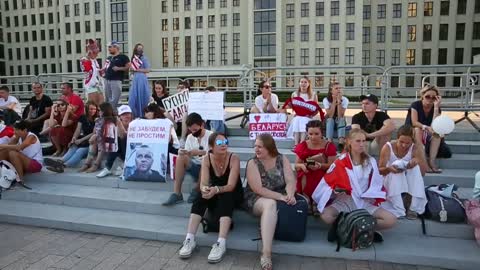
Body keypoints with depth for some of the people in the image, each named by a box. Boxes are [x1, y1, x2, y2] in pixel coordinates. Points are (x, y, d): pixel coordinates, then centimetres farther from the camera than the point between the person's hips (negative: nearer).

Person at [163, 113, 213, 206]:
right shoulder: (190, 137, 5)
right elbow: (187, 156, 4)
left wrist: (199, 152, -30)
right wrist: (183, 153, -21)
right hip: (196, 167, 4)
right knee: (181, 157, -24)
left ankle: (197, 190, -9)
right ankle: (176, 193, -23)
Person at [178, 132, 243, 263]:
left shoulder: (234, 158, -20)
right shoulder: (206, 160, -10)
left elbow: (231, 186, -27)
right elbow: (203, 184, -19)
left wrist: (216, 189, -46)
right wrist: (205, 189, -43)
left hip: (233, 195, -3)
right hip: (214, 195, 3)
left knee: (225, 198, -36)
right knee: (200, 198, -28)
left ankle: (221, 243, -44)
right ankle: (190, 240, -30)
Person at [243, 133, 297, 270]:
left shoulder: (282, 159, 0)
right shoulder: (253, 163, -10)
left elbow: (291, 181, -9)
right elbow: (258, 189, -19)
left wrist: (290, 195, -32)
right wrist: (281, 197, -28)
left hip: (280, 198, 6)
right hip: (256, 199, -6)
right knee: (270, 204, -35)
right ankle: (266, 253, -45)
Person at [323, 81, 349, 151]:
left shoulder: (345, 99, -14)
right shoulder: (326, 100, -15)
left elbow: (340, 116, -24)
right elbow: (330, 115, -25)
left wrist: (339, 101, -28)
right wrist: (334, 101, -27)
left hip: (340, 122, 1)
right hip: (329, 122, 0)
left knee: (342, 119, -32)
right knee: (330, 120, -33)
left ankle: (341, 143, -42)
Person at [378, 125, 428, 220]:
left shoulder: (416, 148, -12)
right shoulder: (388, 147, -16)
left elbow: (422, 172, -14)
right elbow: (379, 170, -16)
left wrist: (418, 161, -35)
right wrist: (388, 168, -39)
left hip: (410, 183, 2)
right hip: (391, 182, -1)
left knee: (416, 167, -26)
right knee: (395, 168, -31)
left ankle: (413, 208, -24)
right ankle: (398, 210, -33)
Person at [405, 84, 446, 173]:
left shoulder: (437, 109, -2)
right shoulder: (416, 105, -9)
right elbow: (414, 122, -20)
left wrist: (436, 107, -22)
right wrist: (427, 127, -38)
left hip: (427, 136, 3)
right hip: (411, 133, -3)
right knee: (418, 130, -34)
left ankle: (432, 161, -33)